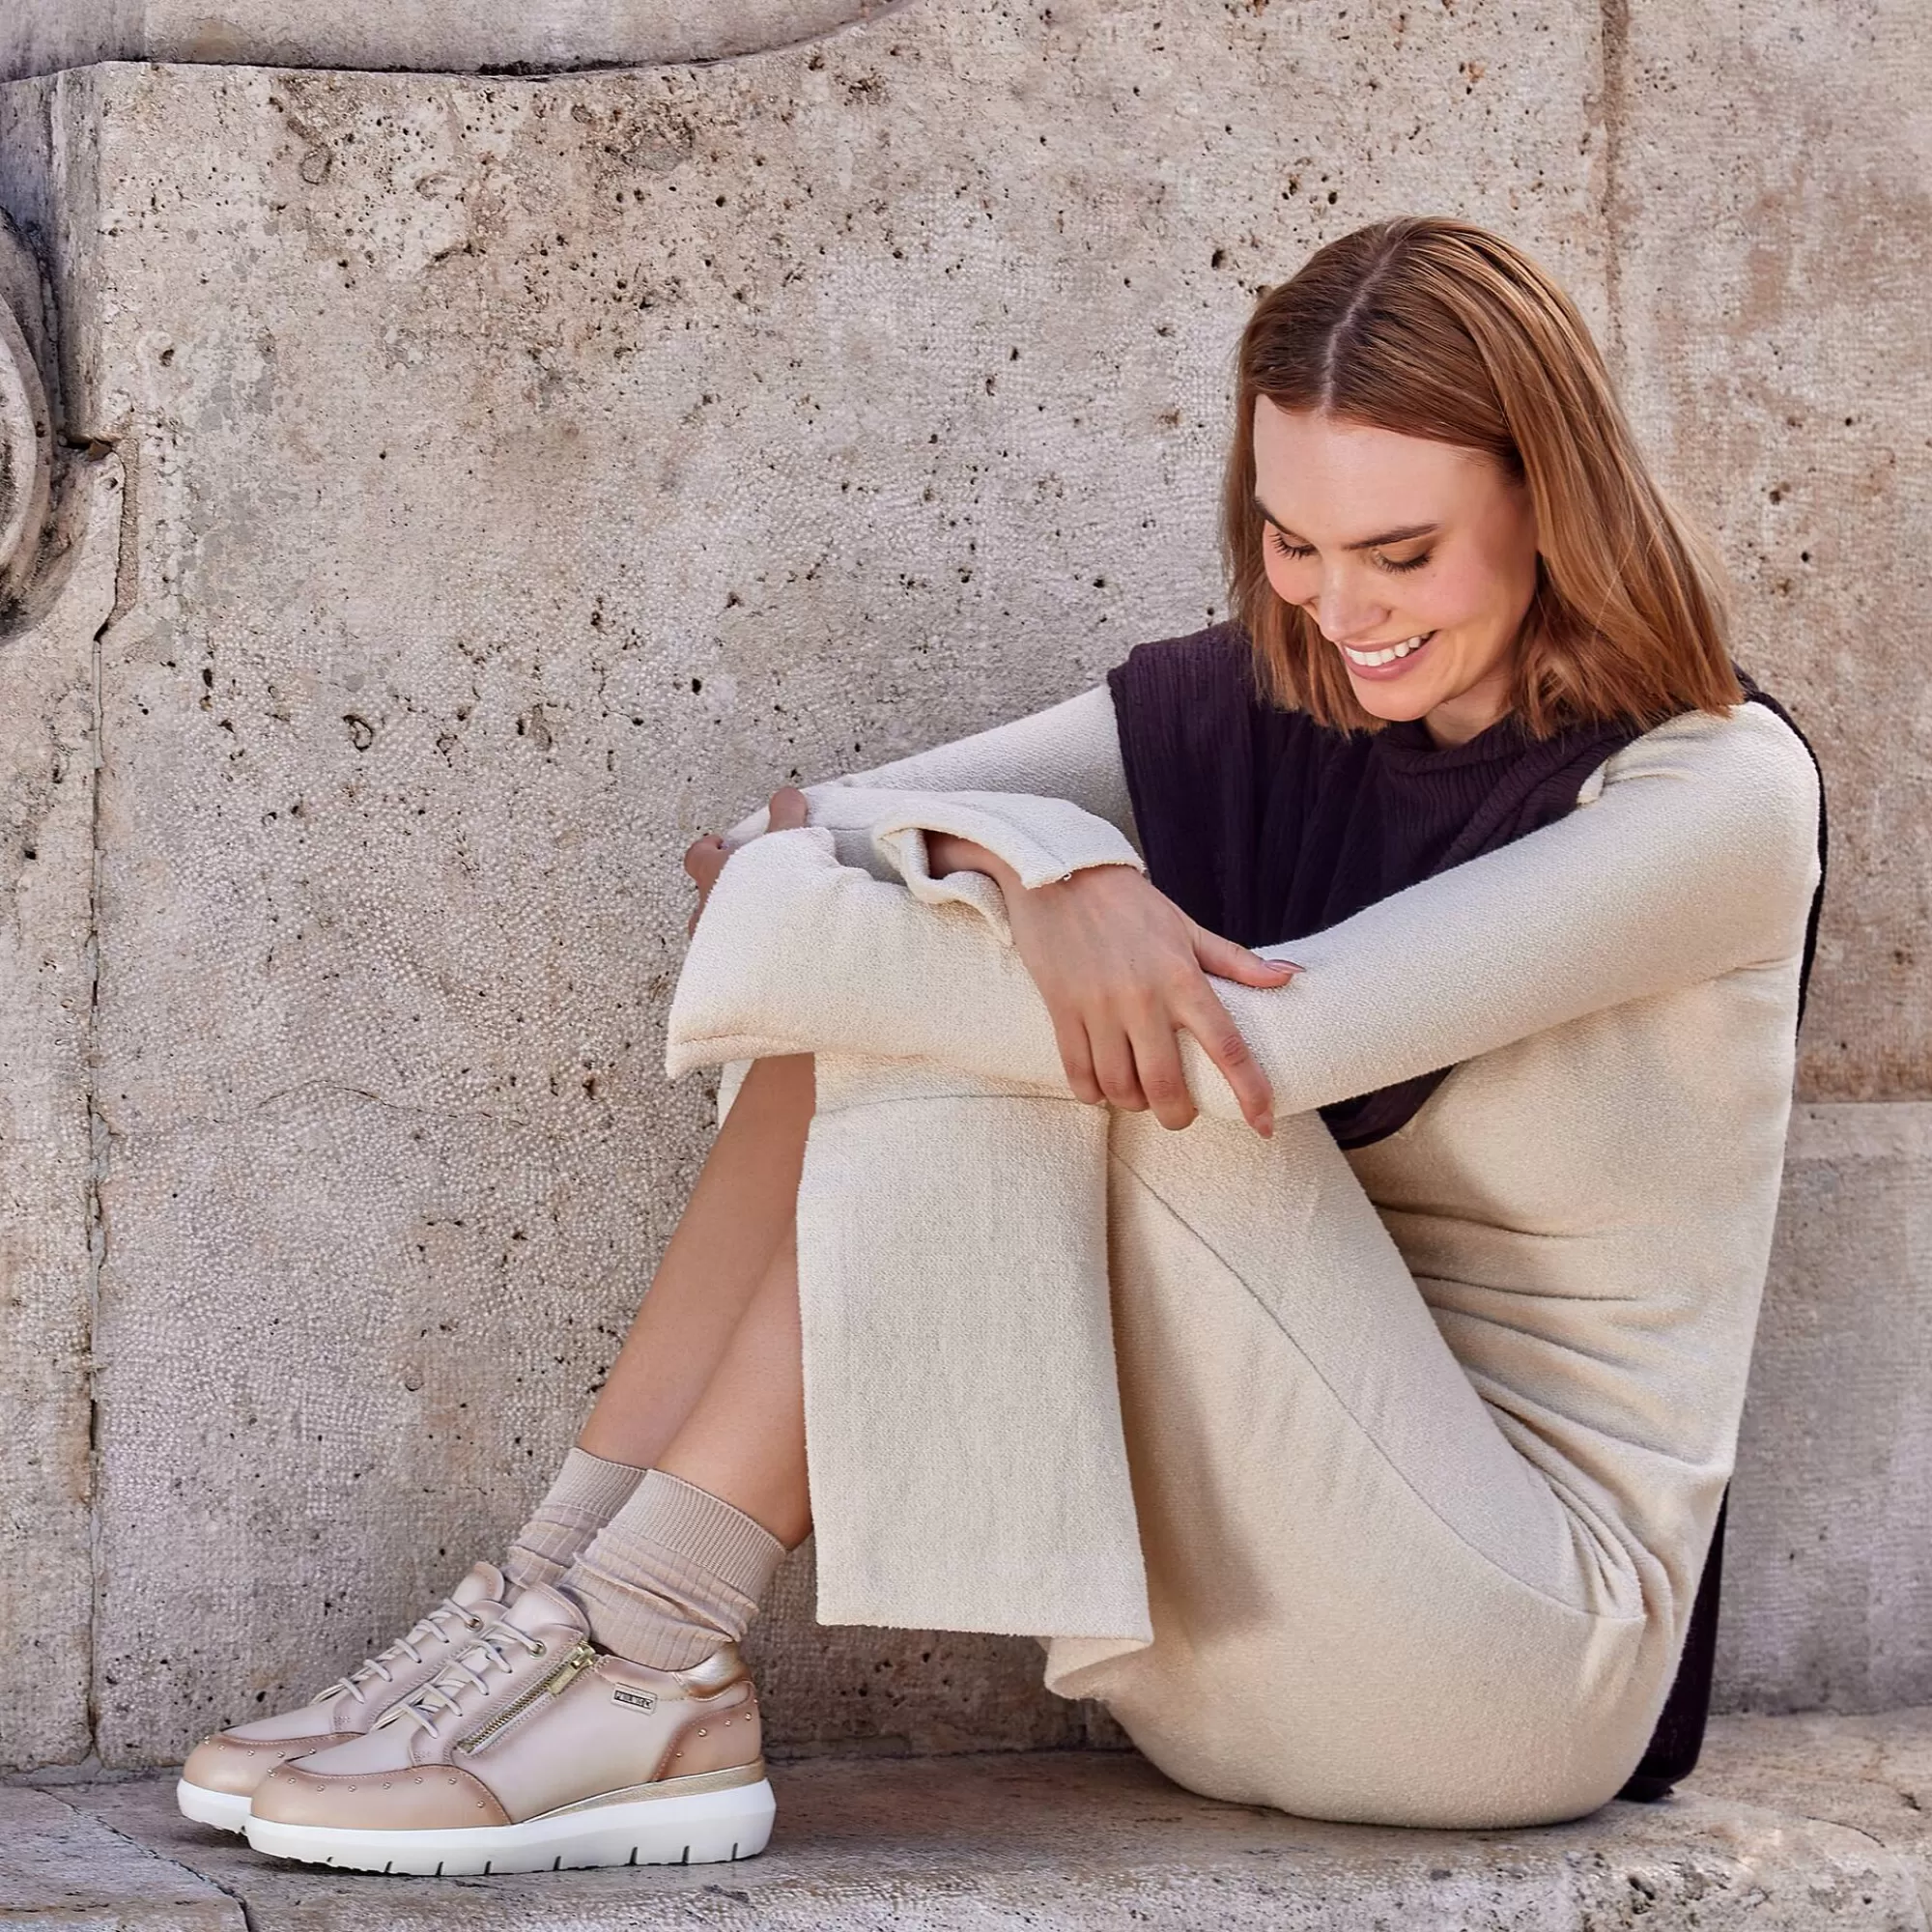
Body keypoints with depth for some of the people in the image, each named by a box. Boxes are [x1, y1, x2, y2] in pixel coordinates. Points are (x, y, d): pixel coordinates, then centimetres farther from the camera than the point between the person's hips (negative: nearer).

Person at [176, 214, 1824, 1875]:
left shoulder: (1720, 791, -11)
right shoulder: (1245, 709, 6)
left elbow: (1270, 1038, -23)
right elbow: (801, 826, -7)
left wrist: (803, 936, -14)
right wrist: (1036, 873, -30)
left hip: (1517, 1648, -6)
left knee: (1027, 1055, -22)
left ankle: (640, 1675, -24)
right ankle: (568, 1605, -17)